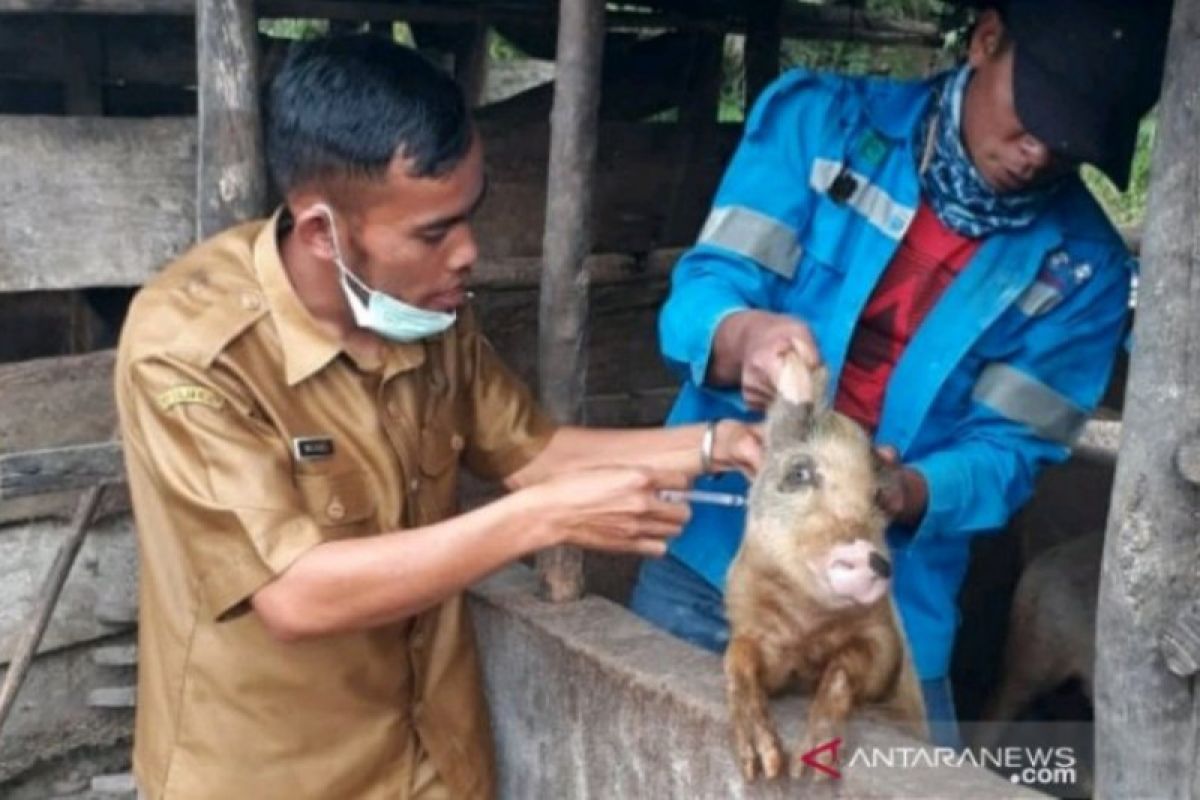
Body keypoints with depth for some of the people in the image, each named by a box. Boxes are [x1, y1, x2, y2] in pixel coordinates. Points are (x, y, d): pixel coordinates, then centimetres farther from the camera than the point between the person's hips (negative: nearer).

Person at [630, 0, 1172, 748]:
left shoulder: (1084, 265, -5)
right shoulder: (819, 116, -6)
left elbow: (1009, 448, -5)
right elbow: (702, 290, -12)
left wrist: (907, 494, -26)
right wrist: (743, 337, -36)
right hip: (706, 555, 0)